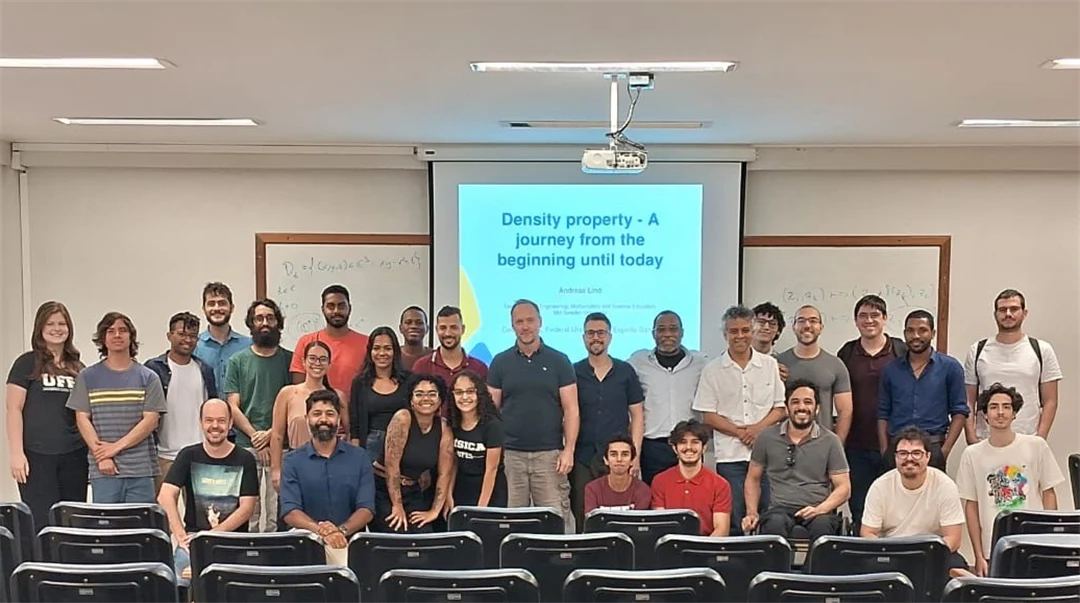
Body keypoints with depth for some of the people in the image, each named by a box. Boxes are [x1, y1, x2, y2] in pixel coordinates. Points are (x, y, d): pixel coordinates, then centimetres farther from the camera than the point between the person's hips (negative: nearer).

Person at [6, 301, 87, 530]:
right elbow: (14, 409, -3)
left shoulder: (77, 367, 12)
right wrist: (17, 453, -11)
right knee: (41, 524, -3)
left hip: (74, 456, 4)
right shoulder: (27, 363, 1)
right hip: (37, 456, -4)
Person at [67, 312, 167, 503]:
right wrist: (101, 455, -7)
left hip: (141, 468, 0)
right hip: (103, 470, 0)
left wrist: (116, 447, -9)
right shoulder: (88, 377, 9)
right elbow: (82, 419, 4)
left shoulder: (148, 378, 7)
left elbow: (151, 420, 0)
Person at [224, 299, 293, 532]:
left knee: (278, 514, -2)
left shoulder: (290, 360, 8)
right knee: (248, 512, 0)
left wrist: (271, 433, -10)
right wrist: (255, 437, -8)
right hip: (246, 447, 0)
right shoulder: (238, 361, 10)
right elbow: (233, 406, 4)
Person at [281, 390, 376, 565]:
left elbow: (366, 508, -1)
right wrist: (320, 529, -25)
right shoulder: (292, 461, 7)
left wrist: (341, 530, -22)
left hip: (350, 541, 0)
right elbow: (289, 512, -5)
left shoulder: (360, 457, 8)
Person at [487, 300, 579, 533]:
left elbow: (571, 409, 2)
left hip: (549, 454, -1)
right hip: (510, 454, 1)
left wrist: (569, 450, -7)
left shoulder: (559, 361, 4)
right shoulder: (500, 362, 8)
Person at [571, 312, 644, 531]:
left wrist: (635, 454, -1)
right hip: (582, 458, 0)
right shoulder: (573, 372, 6)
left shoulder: (625, 372, 7)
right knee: (582, 520, 1)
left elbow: (637, 415, 8)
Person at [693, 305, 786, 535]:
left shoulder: (770, 365, 9)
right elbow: (708, 415, 1)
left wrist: (758, 428, -9)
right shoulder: (713, 370, 4)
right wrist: (740, 432, -10)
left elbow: (781, 407, 8)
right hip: (730, 455, -1)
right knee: (734, 522, -1)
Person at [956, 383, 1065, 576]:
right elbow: (971, 506, 4)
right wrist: (979, 556, 1)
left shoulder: (1037, 446, 2)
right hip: (992, 551, 0)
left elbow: (1048, 493, 7)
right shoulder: (973, 454, 1)